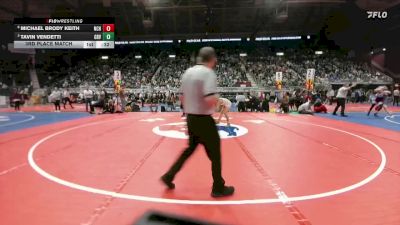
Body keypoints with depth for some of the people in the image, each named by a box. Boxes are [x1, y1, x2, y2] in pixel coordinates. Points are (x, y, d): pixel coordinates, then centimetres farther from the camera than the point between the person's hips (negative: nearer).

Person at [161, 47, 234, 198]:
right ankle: (218, 188, 20)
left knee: (190, 148, 24)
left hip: (190, 118, 8)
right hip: (203, 120, -8)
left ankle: (169, 176, 29)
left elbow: (183, 97, 13)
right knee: (215, 153, 8)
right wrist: (217, 100, -7)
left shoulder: (187, 72, 7)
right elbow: (210, 100, -28)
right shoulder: (208, 73, -17)